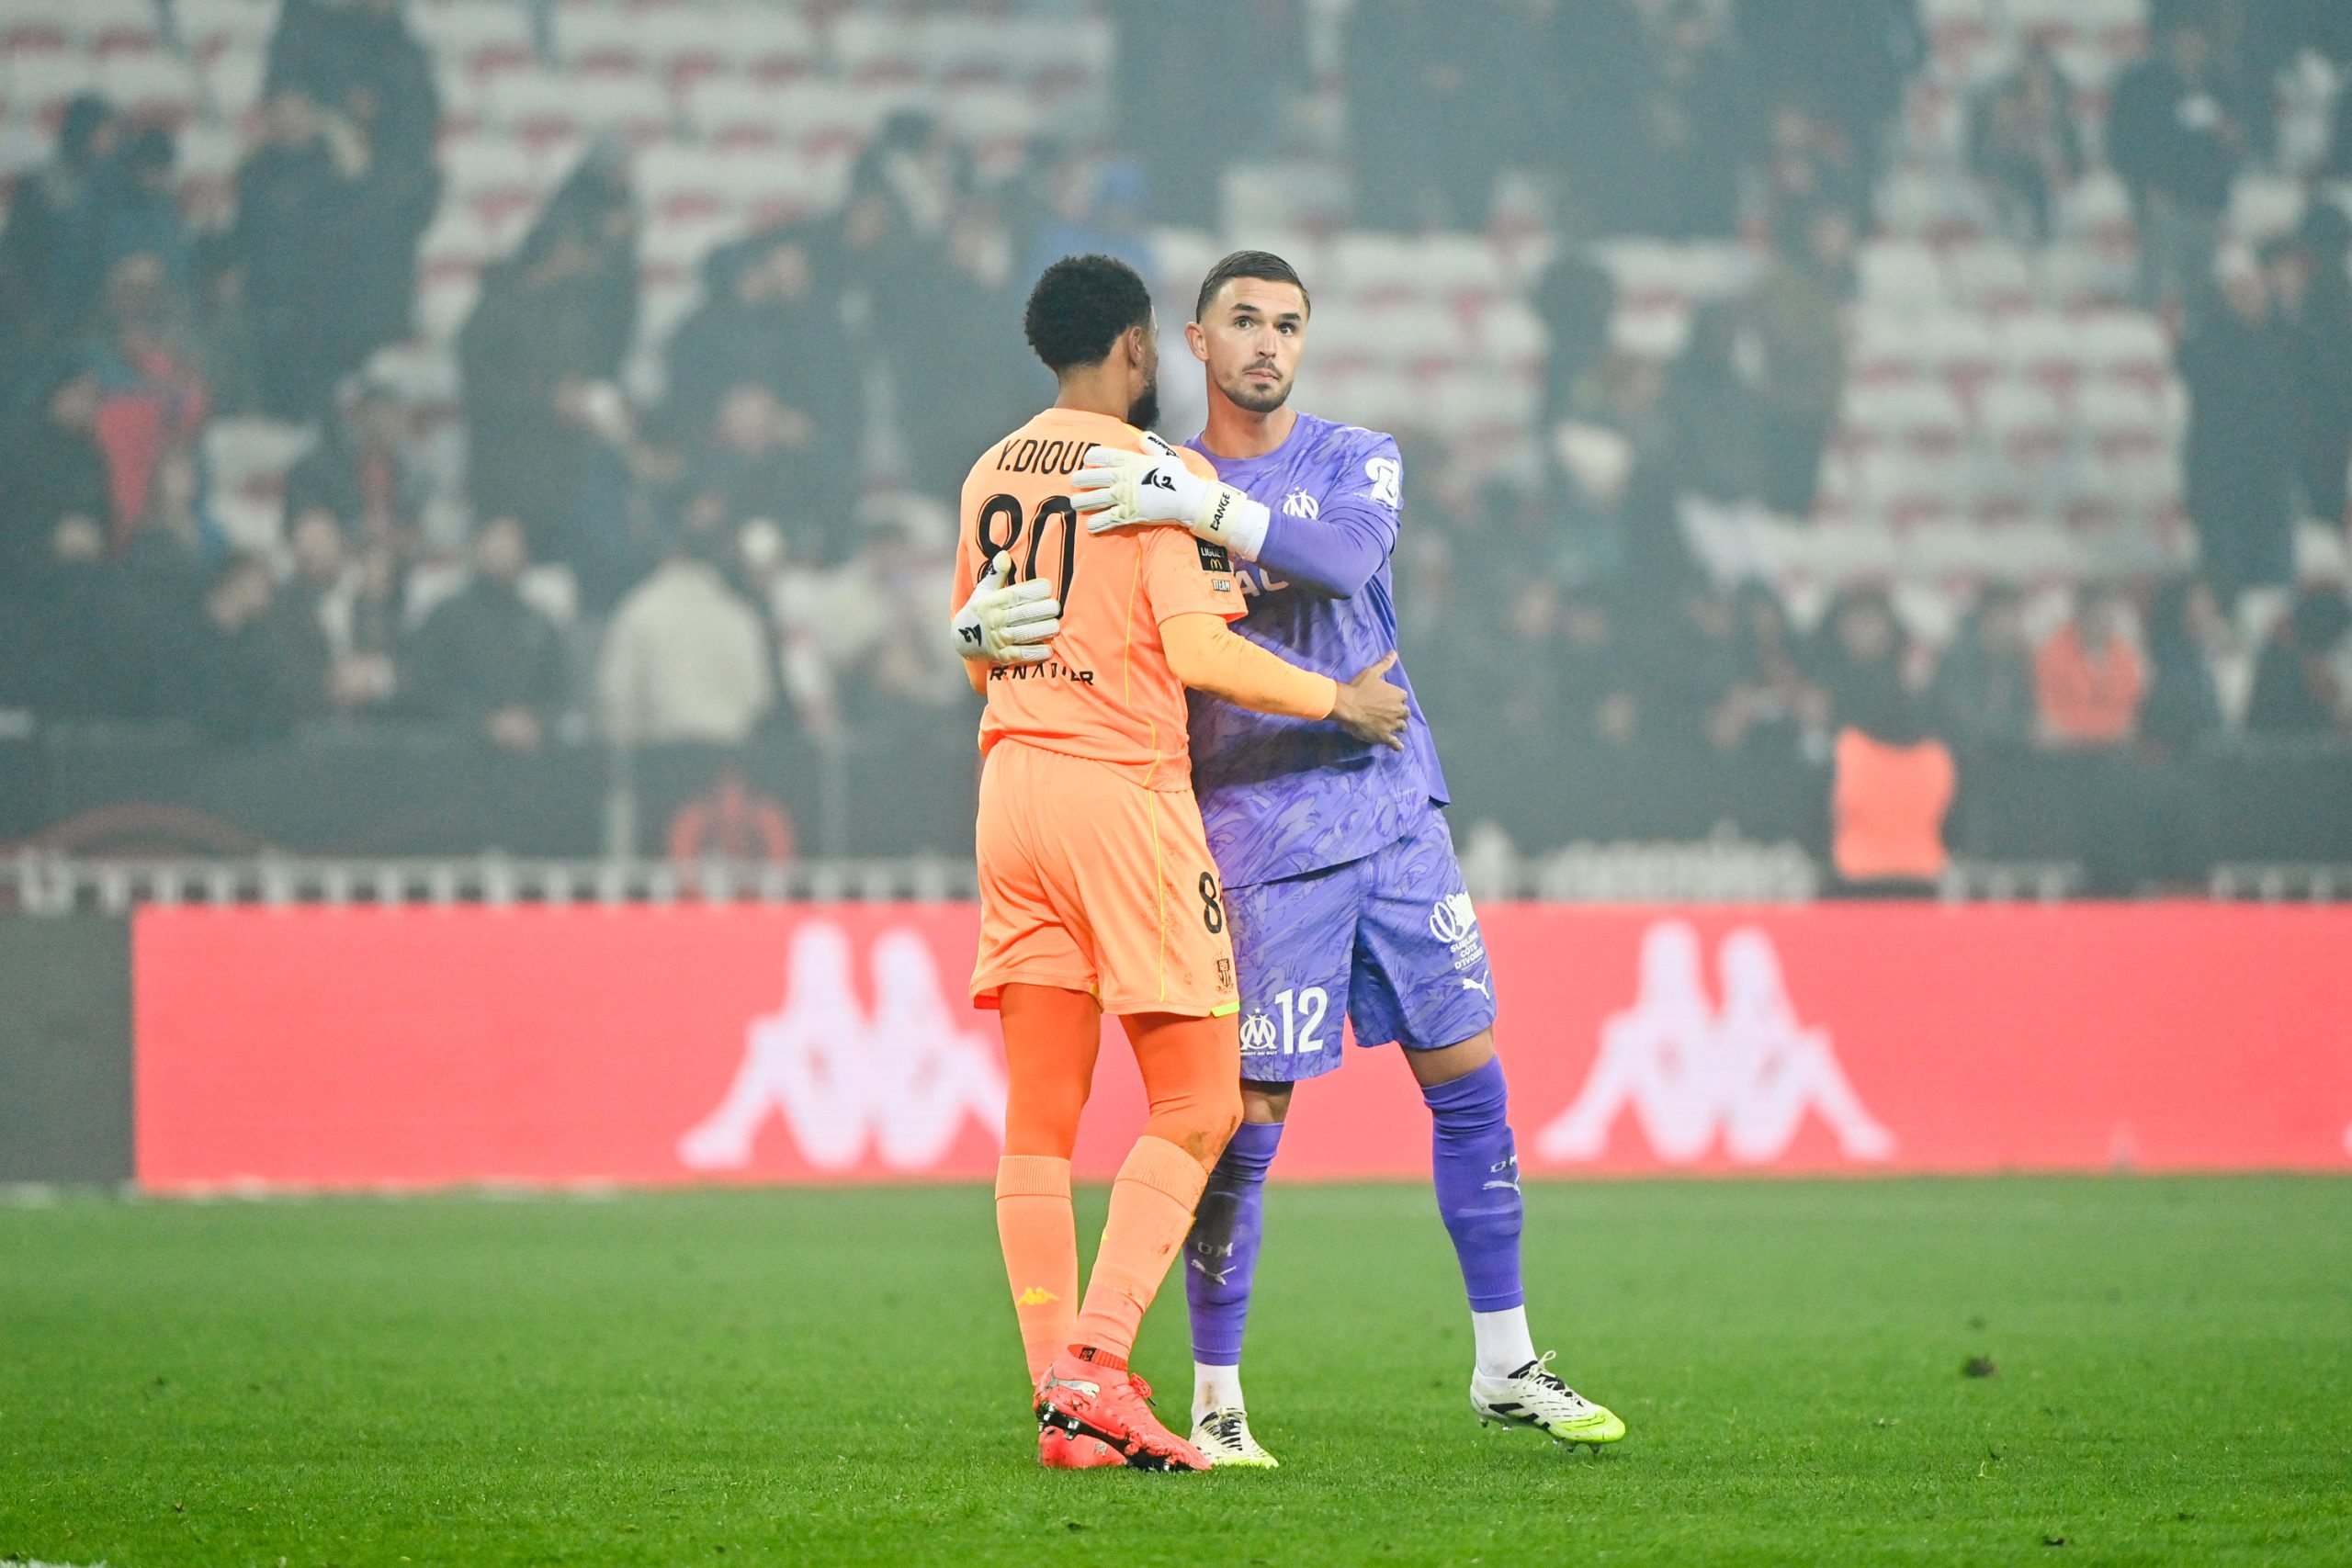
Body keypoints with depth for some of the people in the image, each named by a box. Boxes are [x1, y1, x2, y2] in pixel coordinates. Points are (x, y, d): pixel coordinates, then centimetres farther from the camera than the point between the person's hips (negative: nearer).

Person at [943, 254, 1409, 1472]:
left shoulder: (992, 476, 13)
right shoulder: (1157, 470, -7)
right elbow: (1196, 653, -16)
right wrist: (1340, 702, -3)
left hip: (1011, 781, 6)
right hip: (1124, 789, -6)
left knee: (1037, 1124, 5)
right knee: (1196, 1110, -1)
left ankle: (1060, 1395, 2)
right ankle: (1095, 1361, -15)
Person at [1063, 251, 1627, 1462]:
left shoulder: (1358, 461, 5)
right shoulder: (1155, 488, 3)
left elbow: (1345, 555, -17)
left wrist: (1202, 507, -29)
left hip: (1394, 811, 3)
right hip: (1257, 843, -3)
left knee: (1468, 1084, 5)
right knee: (1246, 1120, -7)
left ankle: (1506, 1369, 17)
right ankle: (1215, 1401, 3)